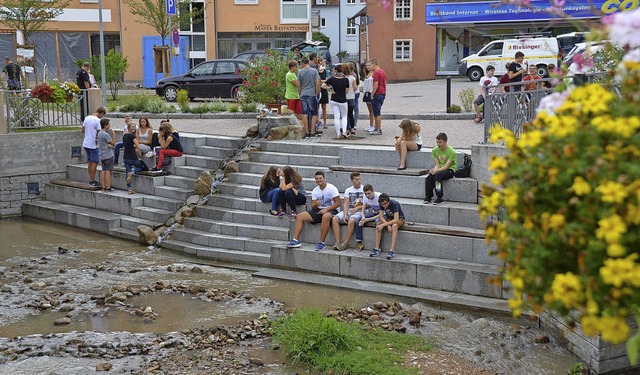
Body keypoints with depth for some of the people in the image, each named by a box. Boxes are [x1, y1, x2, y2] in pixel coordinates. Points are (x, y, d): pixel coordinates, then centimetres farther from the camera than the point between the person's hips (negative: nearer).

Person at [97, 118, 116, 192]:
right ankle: (108, 188, -6)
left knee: (103, 171, 9)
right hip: (108, 155, -9)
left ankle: (103, 188, 10)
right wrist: (113, 134, -2)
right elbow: (113, 143, -9)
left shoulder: (99, 133, 12)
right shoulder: (106, 134, -17)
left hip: (102, 155, 9)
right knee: (108, 171, -6)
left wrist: (109, 145, -1)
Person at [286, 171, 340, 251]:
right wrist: (316, 204, -16)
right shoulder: (315, 191, 10)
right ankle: (295, 240, -16)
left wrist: (326, 209, -21)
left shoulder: (331, 188, -6)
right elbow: (313, 207, 9)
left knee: (326, 216, -43)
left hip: (330, 210, -6)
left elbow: (338, 203, -12)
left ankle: (321, 243, -37)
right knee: (300, 216, -9)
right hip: (318, 210, 6)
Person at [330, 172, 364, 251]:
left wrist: (357, 208, -11)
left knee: (351, 220, -36)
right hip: (348, 210, 4)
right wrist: (345, 215, -12)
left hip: (359, 211, -4)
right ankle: (338, 242, -25)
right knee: (335, 219, -22)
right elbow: (346, 204, 4)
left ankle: (345, 243, -29)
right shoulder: (348, 190, 15)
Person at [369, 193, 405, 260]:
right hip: (389, 218, 5)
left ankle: (392, 250, -40)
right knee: (378, 224, -24)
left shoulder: (395, 204, -31)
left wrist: (383, 225, -41)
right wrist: (388, 225, -31)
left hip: (399, 219, -5)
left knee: (394, 226, -39)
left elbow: (396, 219, -37)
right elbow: (381, 216, -14)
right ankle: (377, 248, -23)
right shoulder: (381, 204, -15)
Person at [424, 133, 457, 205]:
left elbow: (446, 166, -19)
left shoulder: (451, 152, -14)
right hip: (440, 169, 5)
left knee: (437, 175, -34)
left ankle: (439, 198, -28)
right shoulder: (435, 150, 3)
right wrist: (434, 170, -24)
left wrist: (436, 170, -32)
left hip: (450, 170, -5)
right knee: (429, 176, -27)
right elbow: (437, 165, -1)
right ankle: (428, 197, -17)